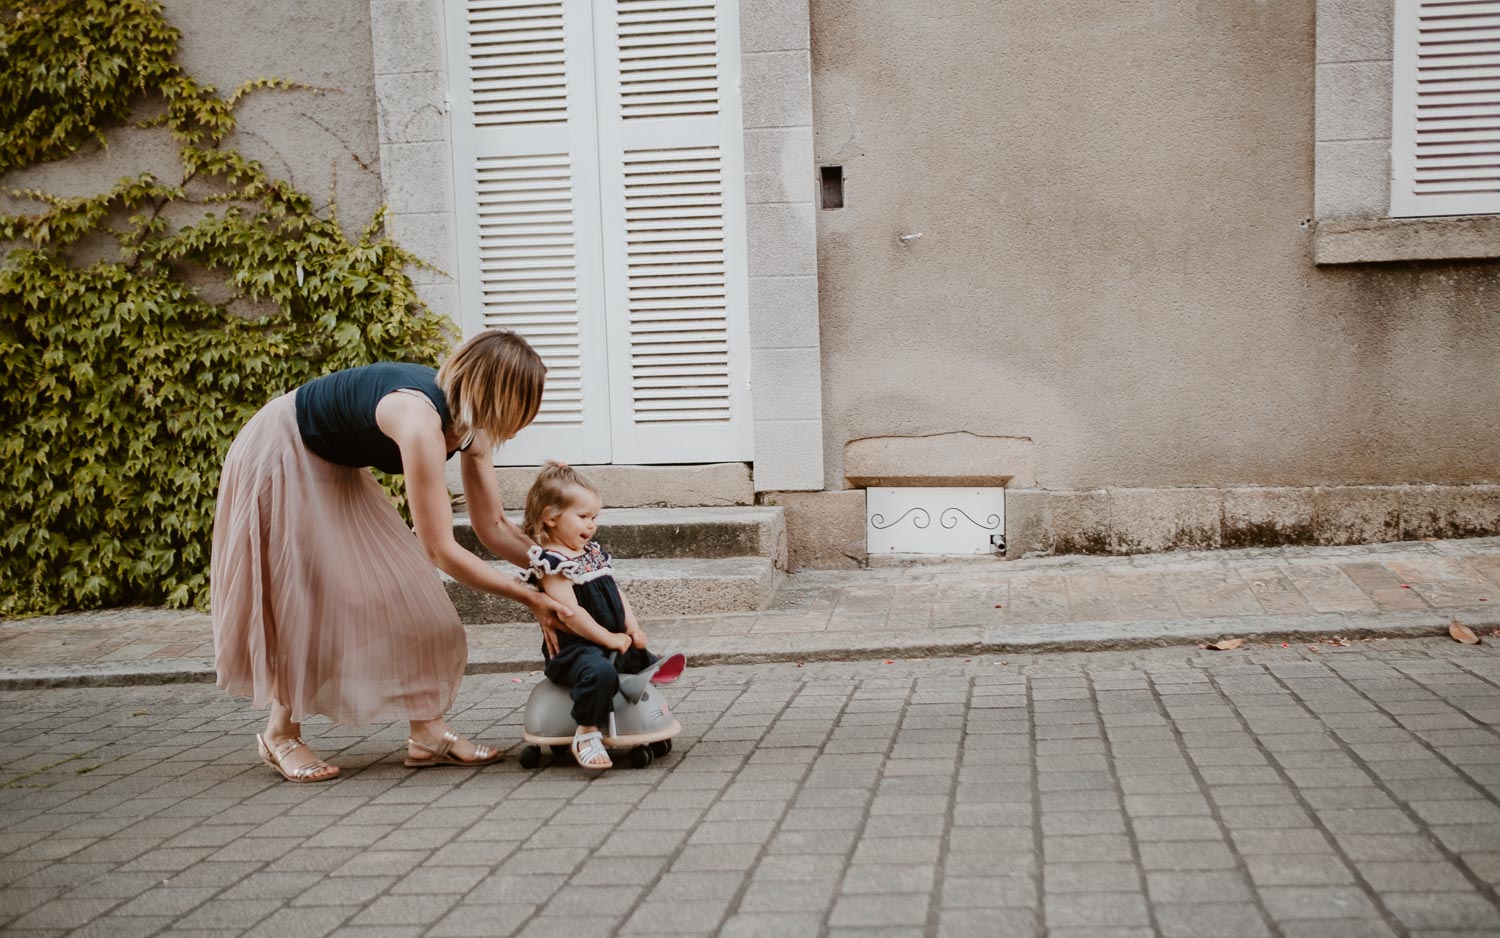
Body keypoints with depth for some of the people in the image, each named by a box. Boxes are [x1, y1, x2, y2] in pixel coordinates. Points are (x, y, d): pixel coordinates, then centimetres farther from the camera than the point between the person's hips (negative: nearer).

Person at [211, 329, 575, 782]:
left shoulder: (470, 424, -12)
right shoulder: (421, 421, -39)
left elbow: (492, 527, -3)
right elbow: (441, 550, -37)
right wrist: (528, 597, -30)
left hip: (335, 469, 9)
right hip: (279, 456, -9)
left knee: (400, 587, 3)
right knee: (304, 597, -4)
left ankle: (427, 731, 7)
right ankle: (280, 735, 15)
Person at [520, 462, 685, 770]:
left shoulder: (594, 553, 15)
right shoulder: (551, 562, -15)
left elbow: (617, 595, 15)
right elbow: (571, 613, -21)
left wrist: (633, 628, 1)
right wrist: (608, 639, -18)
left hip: (614, 641, 10)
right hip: (572, 648, -9)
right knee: (600, 671, -36)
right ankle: (586, 734, -25)